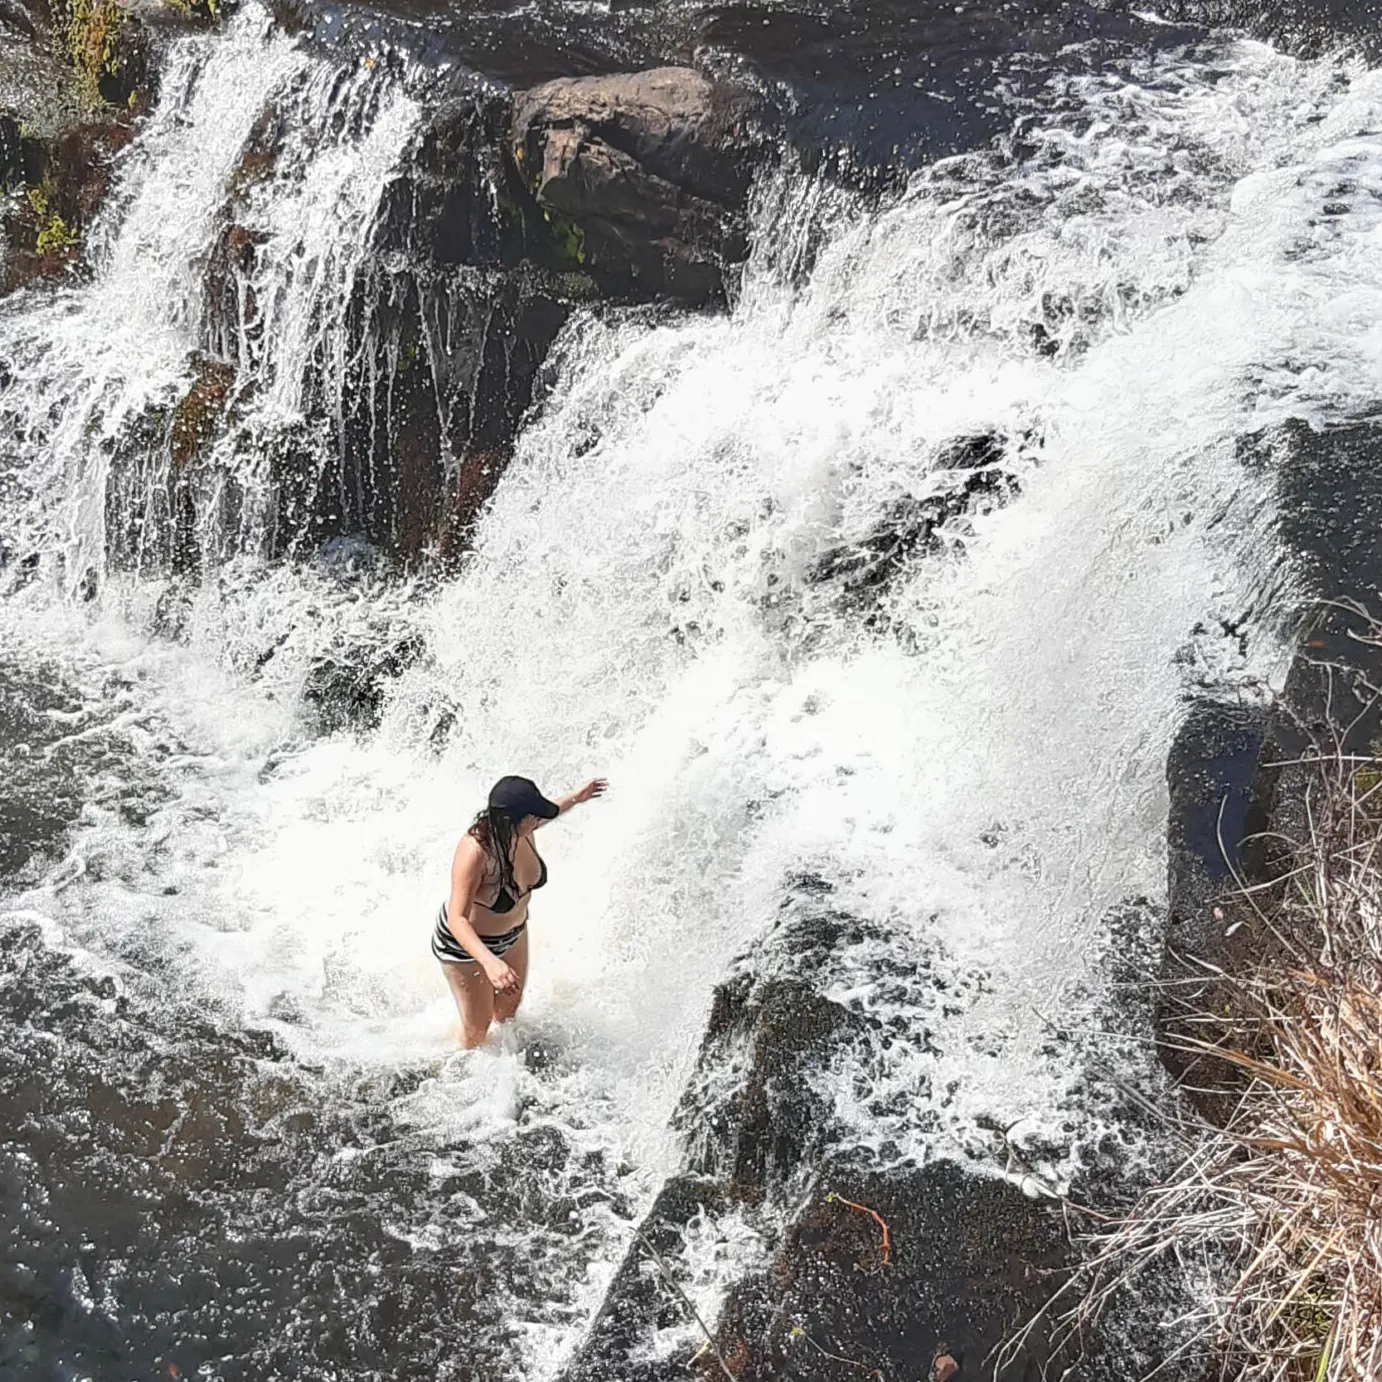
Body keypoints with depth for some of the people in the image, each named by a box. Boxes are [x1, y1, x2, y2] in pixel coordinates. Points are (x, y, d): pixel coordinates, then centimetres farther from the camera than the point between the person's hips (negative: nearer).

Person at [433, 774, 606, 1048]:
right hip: (465, 942, -6)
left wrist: (575, 799, 19)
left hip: (513, 932, 7)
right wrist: (489, 961, -58)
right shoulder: (475, 852, -42)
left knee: (508, 1011, 26)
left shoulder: (521, 831, -21)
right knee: (477, 1028, 13)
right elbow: (457, 918, -44)